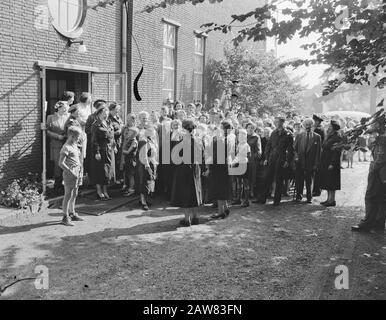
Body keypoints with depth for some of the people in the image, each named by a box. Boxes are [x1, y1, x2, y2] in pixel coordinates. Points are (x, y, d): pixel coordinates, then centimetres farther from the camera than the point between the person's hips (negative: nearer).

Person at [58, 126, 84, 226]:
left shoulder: (75, 146, 14)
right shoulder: (66, 147, -14)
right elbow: (61, 163, -19)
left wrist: (79, 172, 15)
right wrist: (71, 172, -19)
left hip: (77, 173, 9)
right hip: (70, 174, -9)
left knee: (74, 195, 16)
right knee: (68, 195, -4)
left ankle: (72, 214, 28)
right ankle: (65, 217, 3)